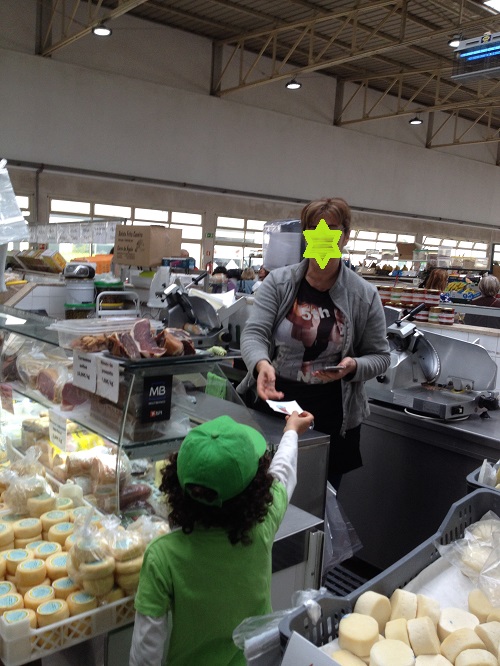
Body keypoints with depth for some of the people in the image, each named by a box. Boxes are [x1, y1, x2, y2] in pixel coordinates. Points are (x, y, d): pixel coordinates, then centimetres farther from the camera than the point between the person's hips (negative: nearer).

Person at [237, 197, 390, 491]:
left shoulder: (365, 296, -2)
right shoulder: (278, 282, -2)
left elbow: (380, 356, 4)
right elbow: (253, 333, -9)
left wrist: (353, 366, -18)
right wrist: (262, 363, -31)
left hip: (331, 422, 0)